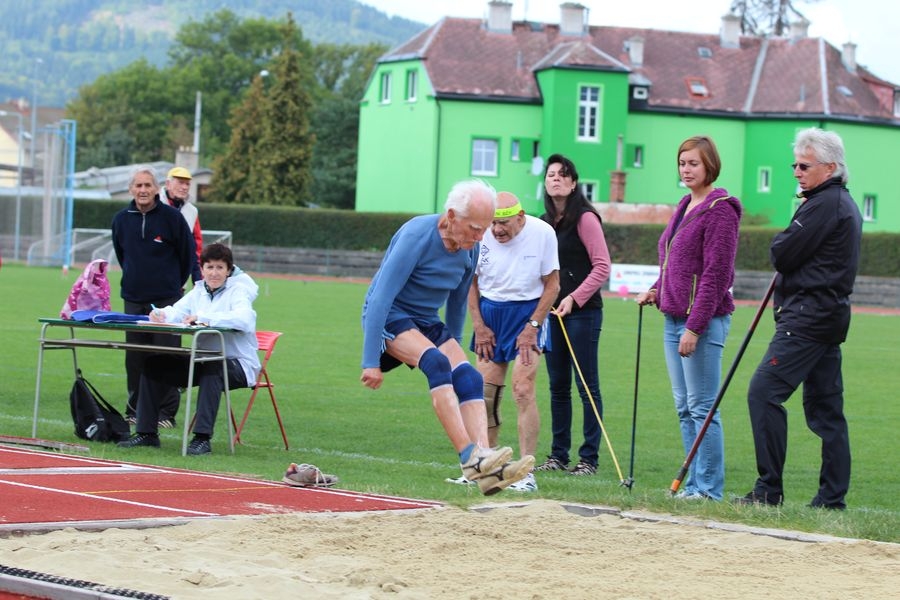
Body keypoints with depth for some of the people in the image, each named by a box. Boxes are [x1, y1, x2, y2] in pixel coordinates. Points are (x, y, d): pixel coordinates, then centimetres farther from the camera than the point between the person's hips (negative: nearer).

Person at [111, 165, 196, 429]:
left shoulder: (171, 217, -5)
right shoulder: (121, 219, 6)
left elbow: (188, 254, 3)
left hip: (166, 299, -4)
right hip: (133, 298, 4)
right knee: (135, 357, 7)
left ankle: (166, 411, -1)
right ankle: (135, 409, 14)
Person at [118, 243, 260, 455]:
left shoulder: (238, 290, -10)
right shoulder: (199, 291, 10)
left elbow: (244, 319, -31)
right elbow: (177, 312, -1)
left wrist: (203, 317, -38)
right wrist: (161, 314, -26)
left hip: (238, 364, -7)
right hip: (204, 362, 7)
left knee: (212, 369, -38)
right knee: (154, 364, -3)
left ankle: (202, 438, -38)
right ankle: (147, 433, 0)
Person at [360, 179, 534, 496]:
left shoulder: (469, 249, -1)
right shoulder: (416, 236, -23)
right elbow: (380, 298, -25)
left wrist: (455, 349, 23)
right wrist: (371, 362, -28)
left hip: (427, 323, 7)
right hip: (389, 317, -7)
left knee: (469, 378, -17)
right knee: (437, 362, -33)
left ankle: (485, 469, -30)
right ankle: (470, 457, -40)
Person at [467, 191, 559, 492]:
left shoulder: (542, 233, -14)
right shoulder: (482, 235, -10)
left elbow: (552, 285, -6)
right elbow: (472, 282, 3)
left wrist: (533, 326, -12)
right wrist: (479, 326, -1)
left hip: (528, 312, -3)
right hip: (490, 312, 3)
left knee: (523, 391, -14)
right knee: (485, 393, 3)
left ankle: (526, 472, -13)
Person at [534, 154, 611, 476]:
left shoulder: (585, 219, -8)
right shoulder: (545, 222, 13)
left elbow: (602, 267, -11)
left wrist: (574, 299, -17)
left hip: (583, 311, -7)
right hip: (553, 312, 7)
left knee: (587, 386, -4)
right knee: (558, 386, 9)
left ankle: (589, 458, -3)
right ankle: (558, 455, 14)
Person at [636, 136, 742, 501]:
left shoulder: (719, 210, -11)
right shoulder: (685, 207, 16)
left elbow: (716, 274, -16)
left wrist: (694, 327, -20)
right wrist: (657, 291, 7)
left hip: (704, 320, -9)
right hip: (674, 319, 9)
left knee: (701, 407, -6)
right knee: (684, 408, 11)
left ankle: (709, 488, -2)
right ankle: (694, 482, 16)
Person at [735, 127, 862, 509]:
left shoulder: (825, 204, -13)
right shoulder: (845, 203, 20)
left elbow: (782, 255, -14)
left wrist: (779, 244, 5)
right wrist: (787, 247, 5)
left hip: (808, 316, -11)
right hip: (829, 314, 11)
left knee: (764, 392, -13)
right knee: (825, 405, 10)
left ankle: (769, 489, -14)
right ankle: (833, 497, 12)